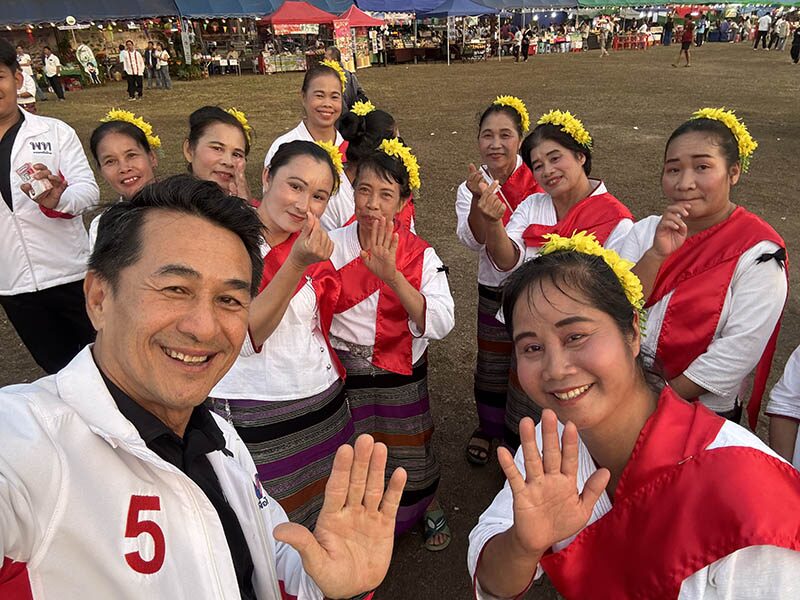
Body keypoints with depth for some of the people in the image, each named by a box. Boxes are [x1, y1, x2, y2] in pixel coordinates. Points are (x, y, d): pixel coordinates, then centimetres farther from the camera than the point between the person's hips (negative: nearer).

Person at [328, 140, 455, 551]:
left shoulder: (420, 255, -11)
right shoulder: (332, 245, -8)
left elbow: (440, 324, -27)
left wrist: (392, 275, -37)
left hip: (399, 374, 0)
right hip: (343, 374, 1)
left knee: (408, 454, 16)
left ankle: (428, 506, 49)